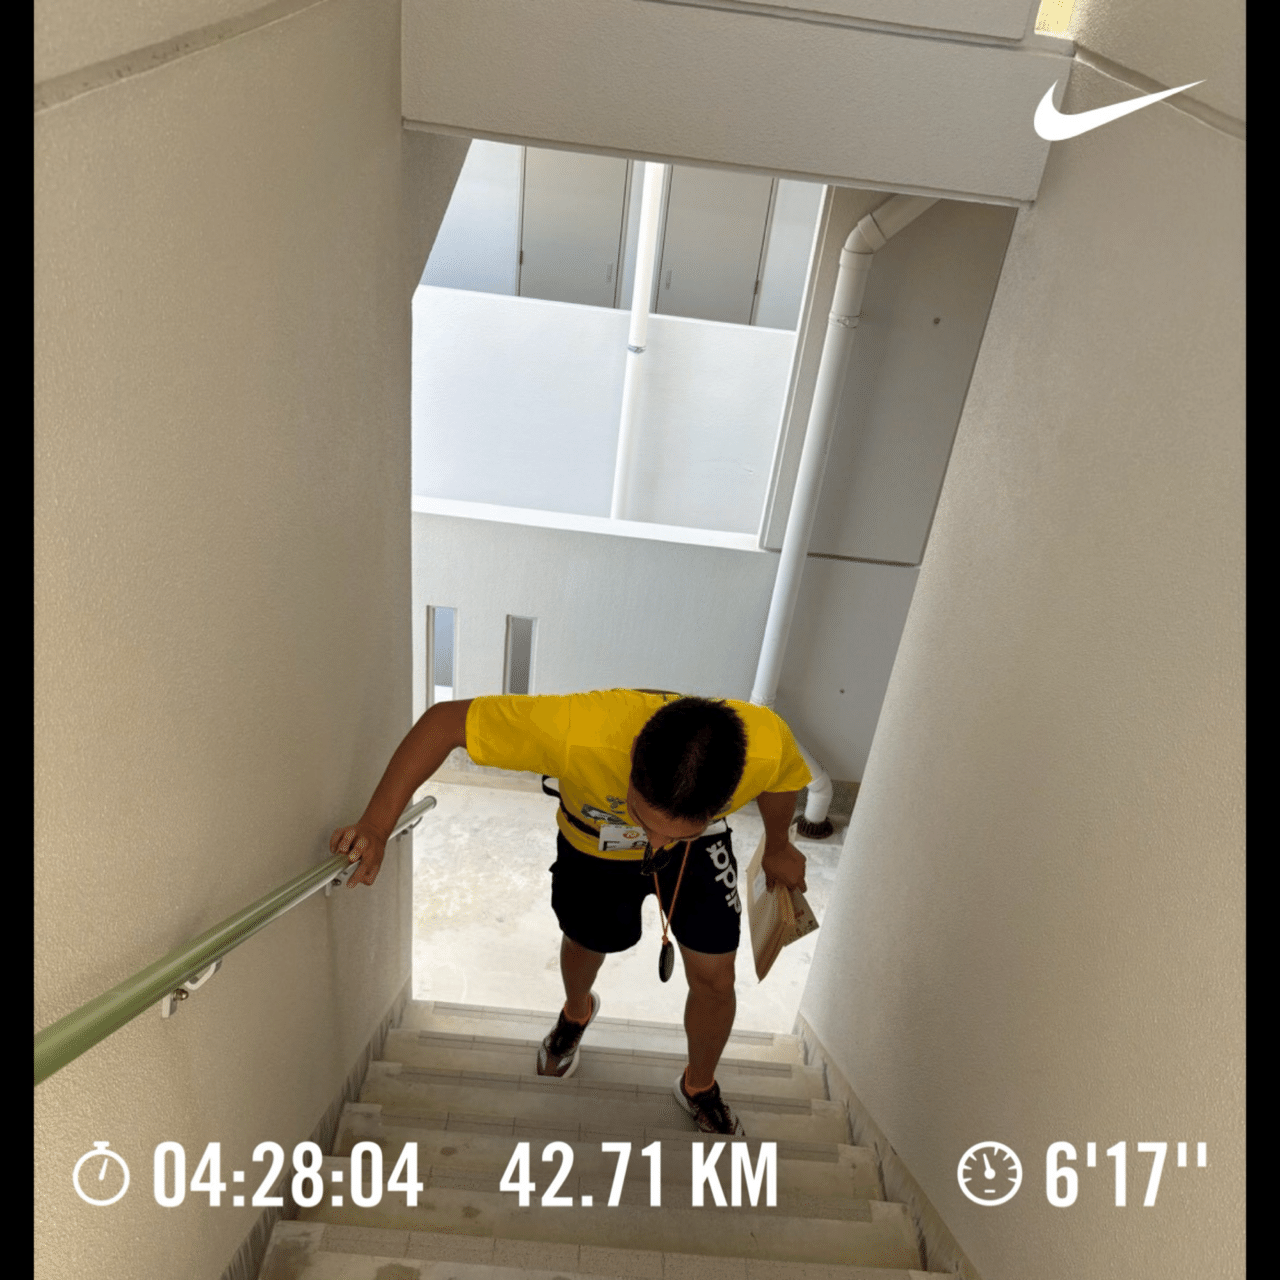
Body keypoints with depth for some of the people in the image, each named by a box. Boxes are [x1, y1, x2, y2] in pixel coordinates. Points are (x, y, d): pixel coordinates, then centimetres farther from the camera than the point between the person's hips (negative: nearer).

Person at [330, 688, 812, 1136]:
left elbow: (783, 781, -13)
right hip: (592, 838, 0)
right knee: (585, 942, 23)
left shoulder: (768, 746, -40)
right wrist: (375, 826, -43)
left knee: (714, 978, 3)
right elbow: (445, 720, -38)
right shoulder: (577, 731, -48)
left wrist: (777, 850, 5)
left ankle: (699, 1086, 38)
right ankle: (576, 1013, 61)